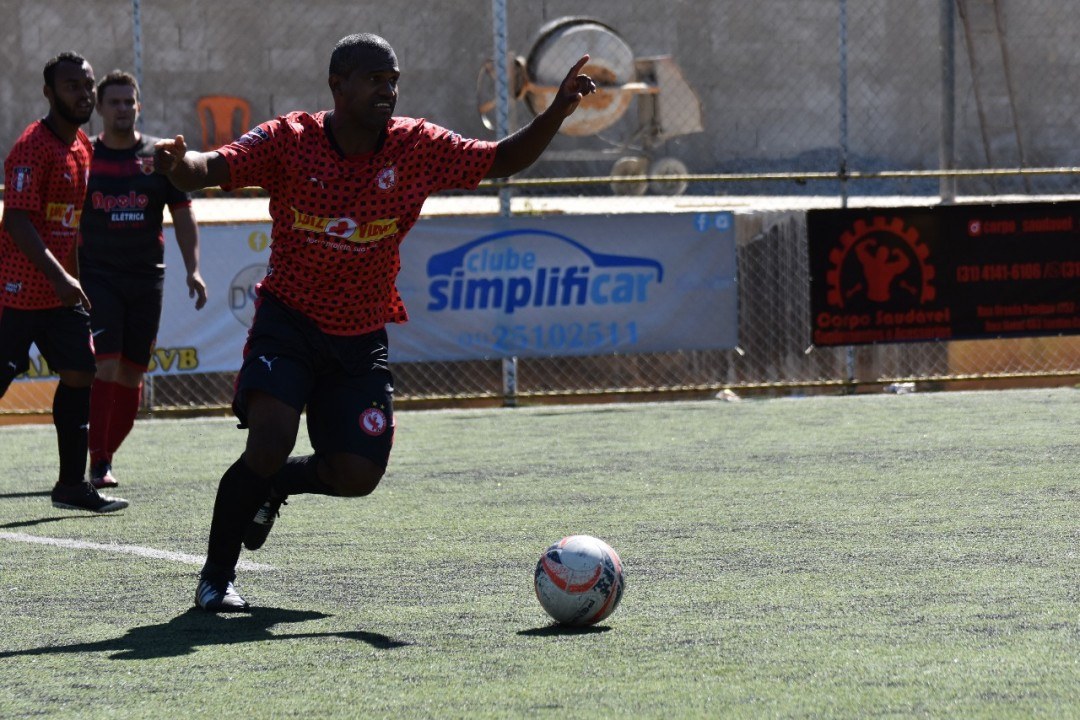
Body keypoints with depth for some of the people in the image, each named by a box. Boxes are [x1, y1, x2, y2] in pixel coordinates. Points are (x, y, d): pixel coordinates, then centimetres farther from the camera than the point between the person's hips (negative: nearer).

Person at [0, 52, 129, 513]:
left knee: (79, 375, 3)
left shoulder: (81, 146, 12)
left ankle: (72, 485, 8)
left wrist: (73, 276, 20)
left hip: (62, 290, 8)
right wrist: (58, 277, -30)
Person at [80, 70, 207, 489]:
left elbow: (182, 215, 8)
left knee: (131, 376, 5)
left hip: (146, 279, 3)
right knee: (105, 366, -16)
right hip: (97, 277, -2)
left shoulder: (160, 156, 6)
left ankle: (106, 457, 17)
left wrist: (192, 268, -3)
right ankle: (97, 464, -15)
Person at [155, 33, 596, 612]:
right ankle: (216, 577, -2)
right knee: (270, 444, -23)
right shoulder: (288, 141, -13)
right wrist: (178, 165, -45)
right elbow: (212, 169, -20)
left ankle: (273, 485, 31)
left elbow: (501, 161, -2)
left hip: (361, 339, 3)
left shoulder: (417, 147, -6)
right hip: (288, 321, -3)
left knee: (357, 475, -4)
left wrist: (555, 115, -18)